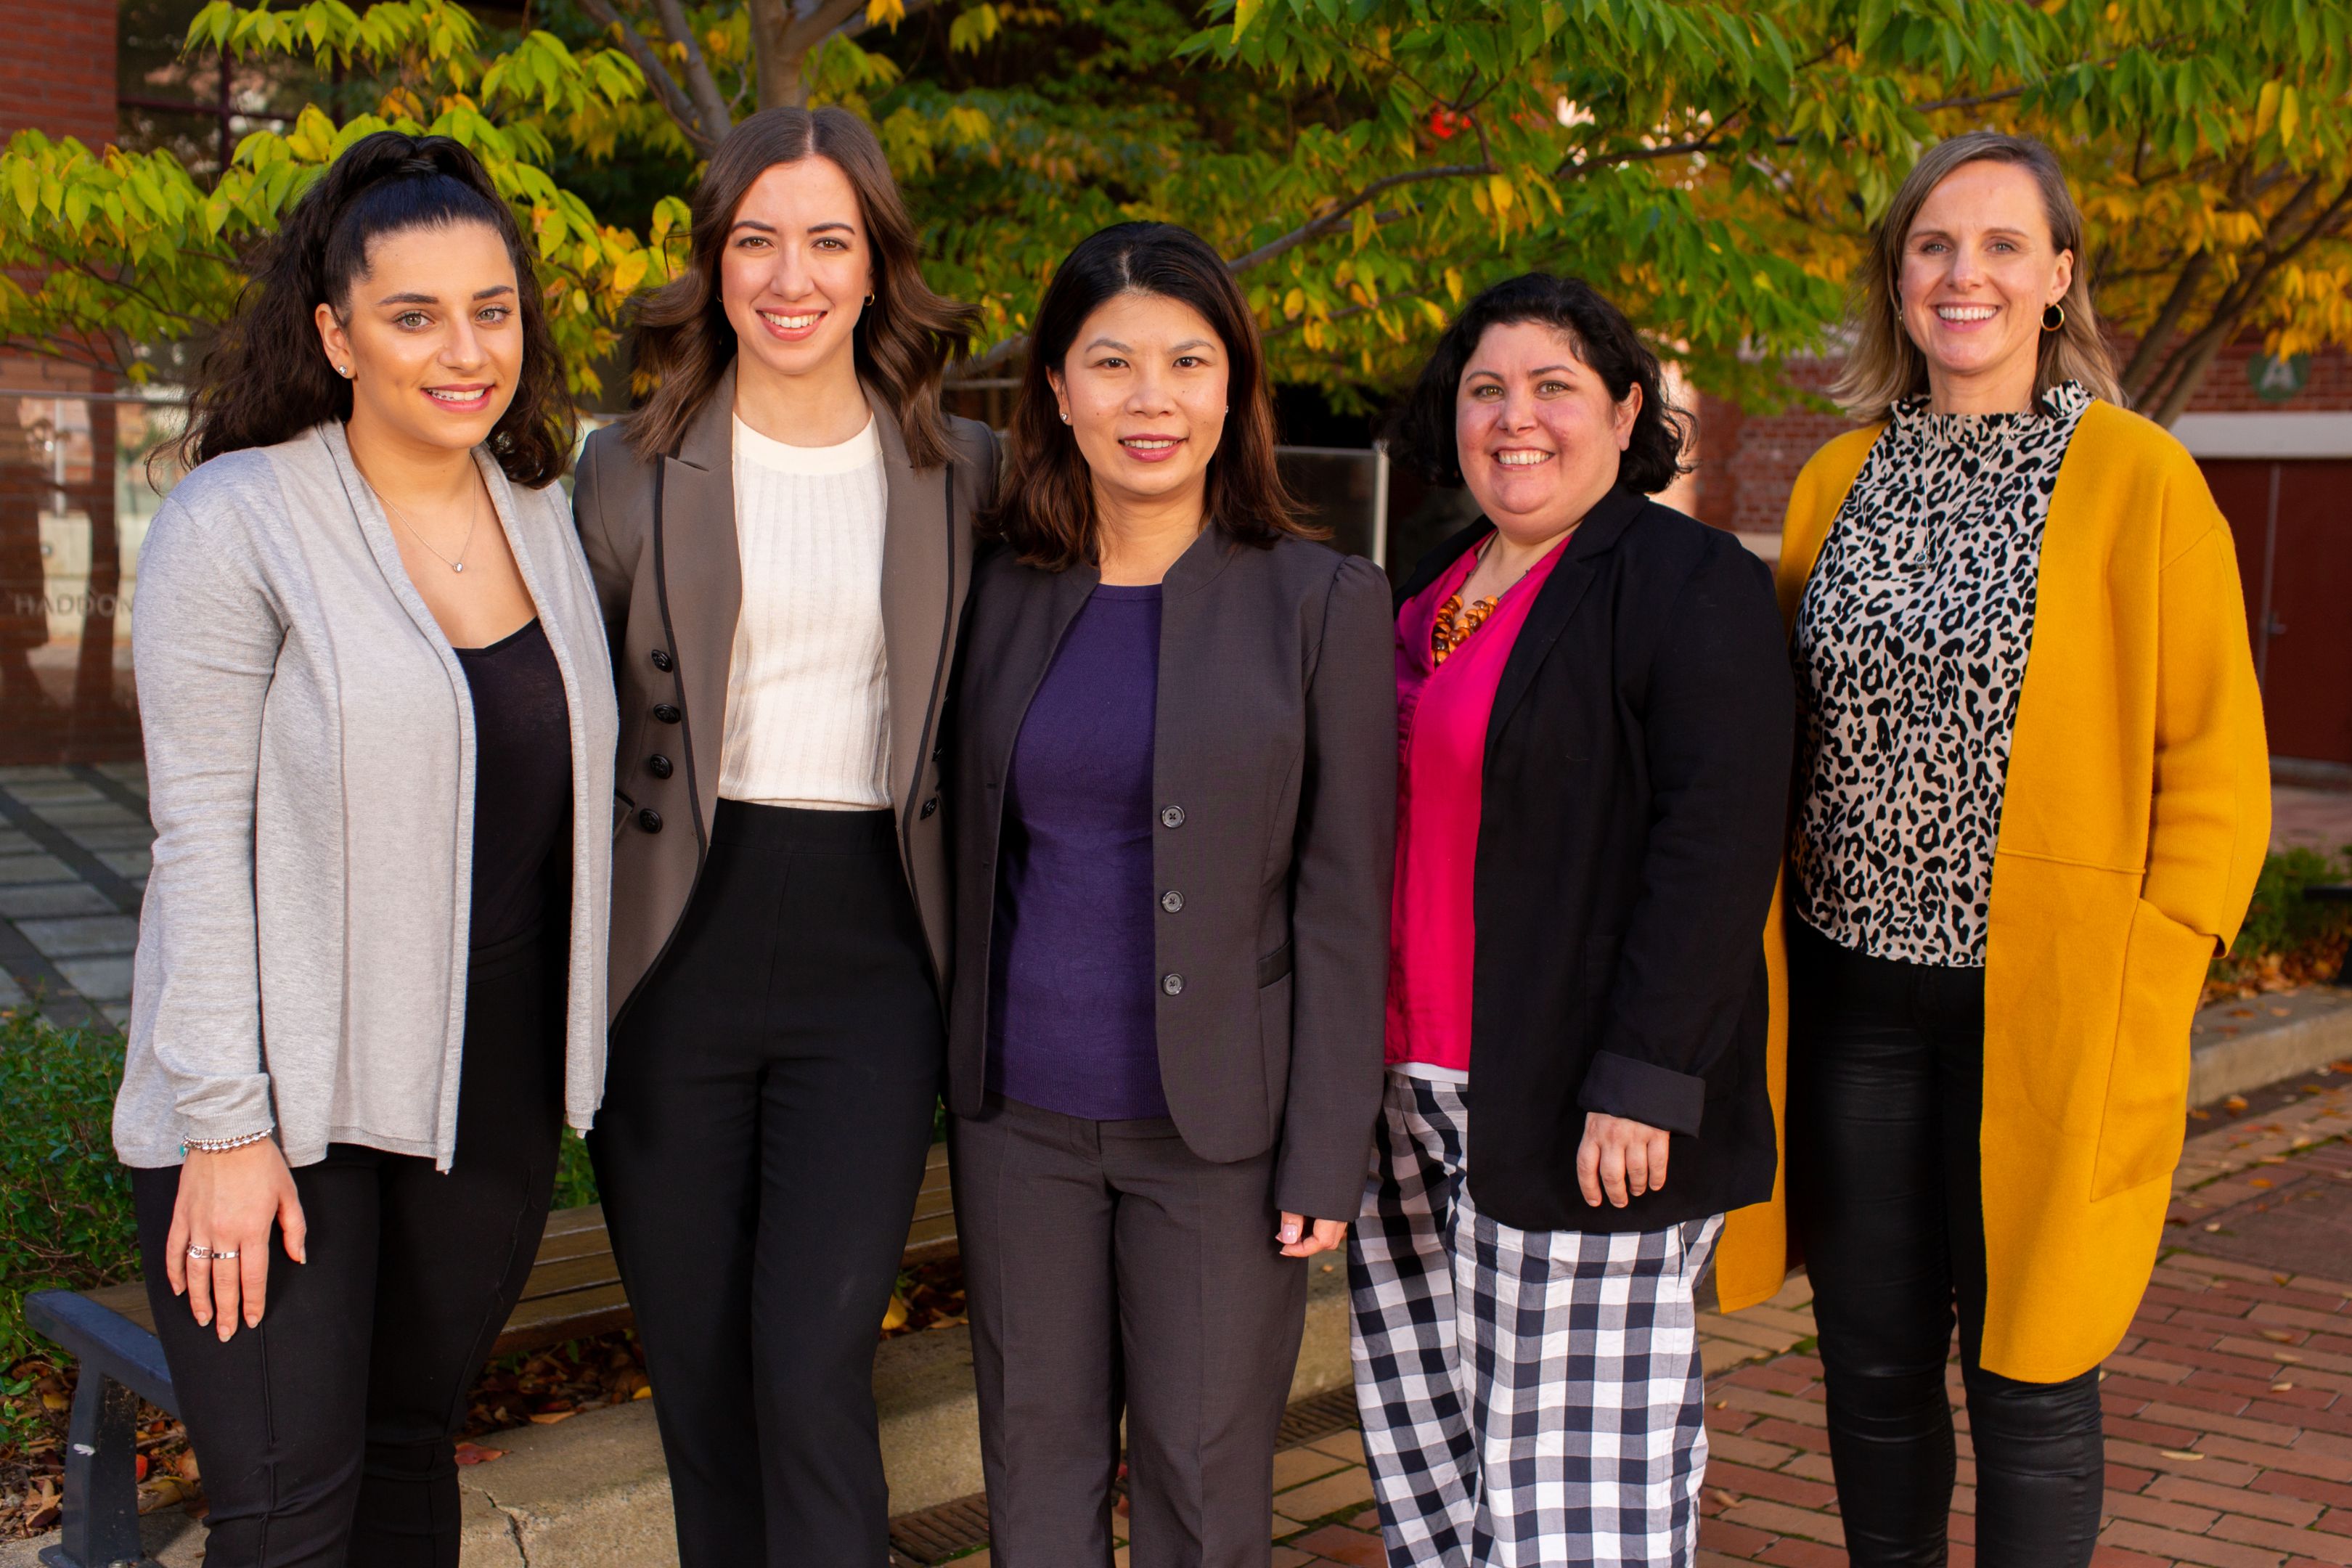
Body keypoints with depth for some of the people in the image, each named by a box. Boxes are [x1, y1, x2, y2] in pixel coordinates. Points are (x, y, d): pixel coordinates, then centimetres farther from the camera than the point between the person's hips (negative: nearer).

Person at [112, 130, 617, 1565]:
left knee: (412, 1447, 16)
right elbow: (201, 837, -12)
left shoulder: (545, 516, 7)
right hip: (280, 1086, -5)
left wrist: (573, 1064, 11)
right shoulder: (237, 523, -10)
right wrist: (226, 1124, -15)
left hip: (493, 1087, 5)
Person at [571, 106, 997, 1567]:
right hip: (673, 958, 1)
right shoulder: (630, 468, 3)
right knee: (697, 1382, 10)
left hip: (868, 963, -1)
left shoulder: (962, 471, 4)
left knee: (812, 1377, -9)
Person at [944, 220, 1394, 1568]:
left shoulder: (1324, 601, -5)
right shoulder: (1004, 591, 4)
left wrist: (1325, 1155, -8)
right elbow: (974, 854, 11)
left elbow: (1343, 904, -6)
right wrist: (955, 1077, 8)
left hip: (1216, 1124, -3)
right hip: (1022, 1116, 3)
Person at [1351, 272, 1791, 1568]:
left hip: (1573, 1119, -7)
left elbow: (1718, 845, -16)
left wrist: (1643, 1081, -21)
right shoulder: (1432, 590, 16)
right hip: (1413, 1096, 8)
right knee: (1427, 1434, 14)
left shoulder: (1692, 586, -8)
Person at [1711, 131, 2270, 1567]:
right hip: (1857, 993, 4)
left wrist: (2147, 996, -12)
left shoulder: (2139, 481, -5)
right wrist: (1773, 947, 7)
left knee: (2026, 1369, 6)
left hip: (2043, 1008, -4)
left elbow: (2216, 768, -5)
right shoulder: (1840, 480, 9)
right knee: (1872, 1362, 13)